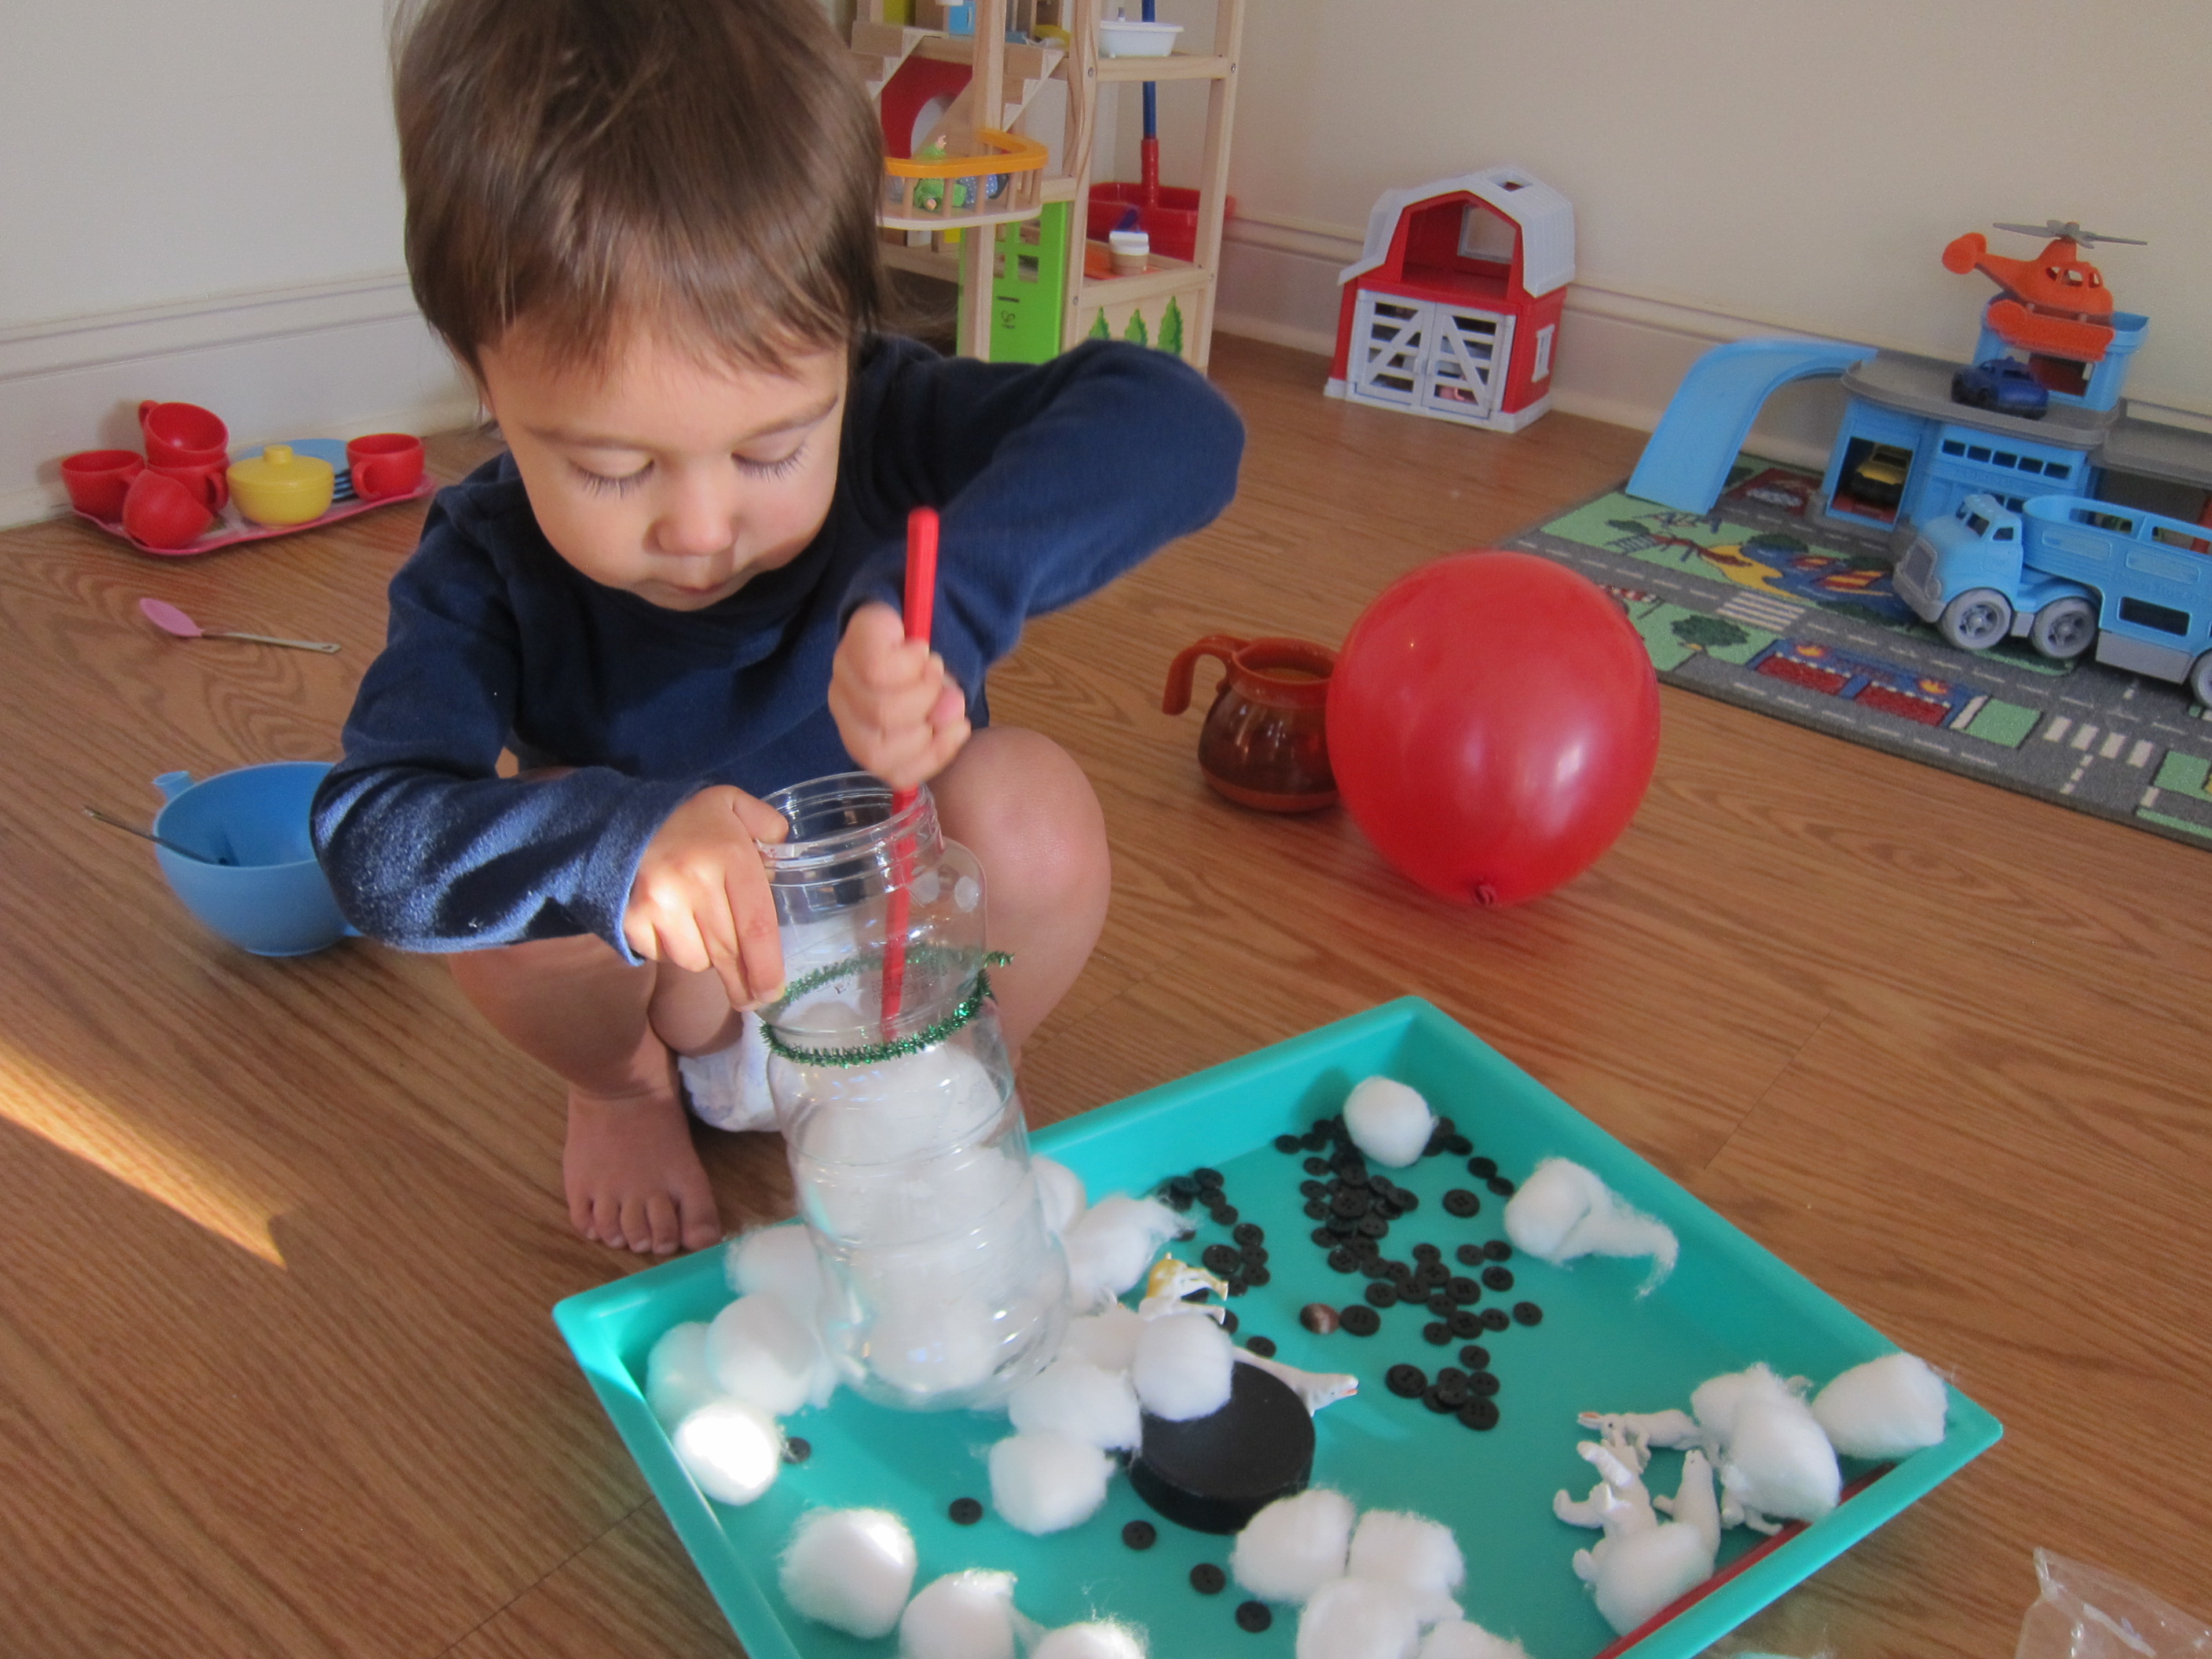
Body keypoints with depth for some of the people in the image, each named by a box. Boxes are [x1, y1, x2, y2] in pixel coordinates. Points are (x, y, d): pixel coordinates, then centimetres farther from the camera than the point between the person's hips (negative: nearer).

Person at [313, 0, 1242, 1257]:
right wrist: (619, 840, -56)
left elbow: (1178, 426, -40)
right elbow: (369, 841, -36)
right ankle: (628, 1084, 7)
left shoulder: (886, 427, -25)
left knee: (1029, 803, -31)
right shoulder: (489, 567, -22)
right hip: (677, 985, 1)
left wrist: (946, 595, -56)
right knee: (519, 862, -30)